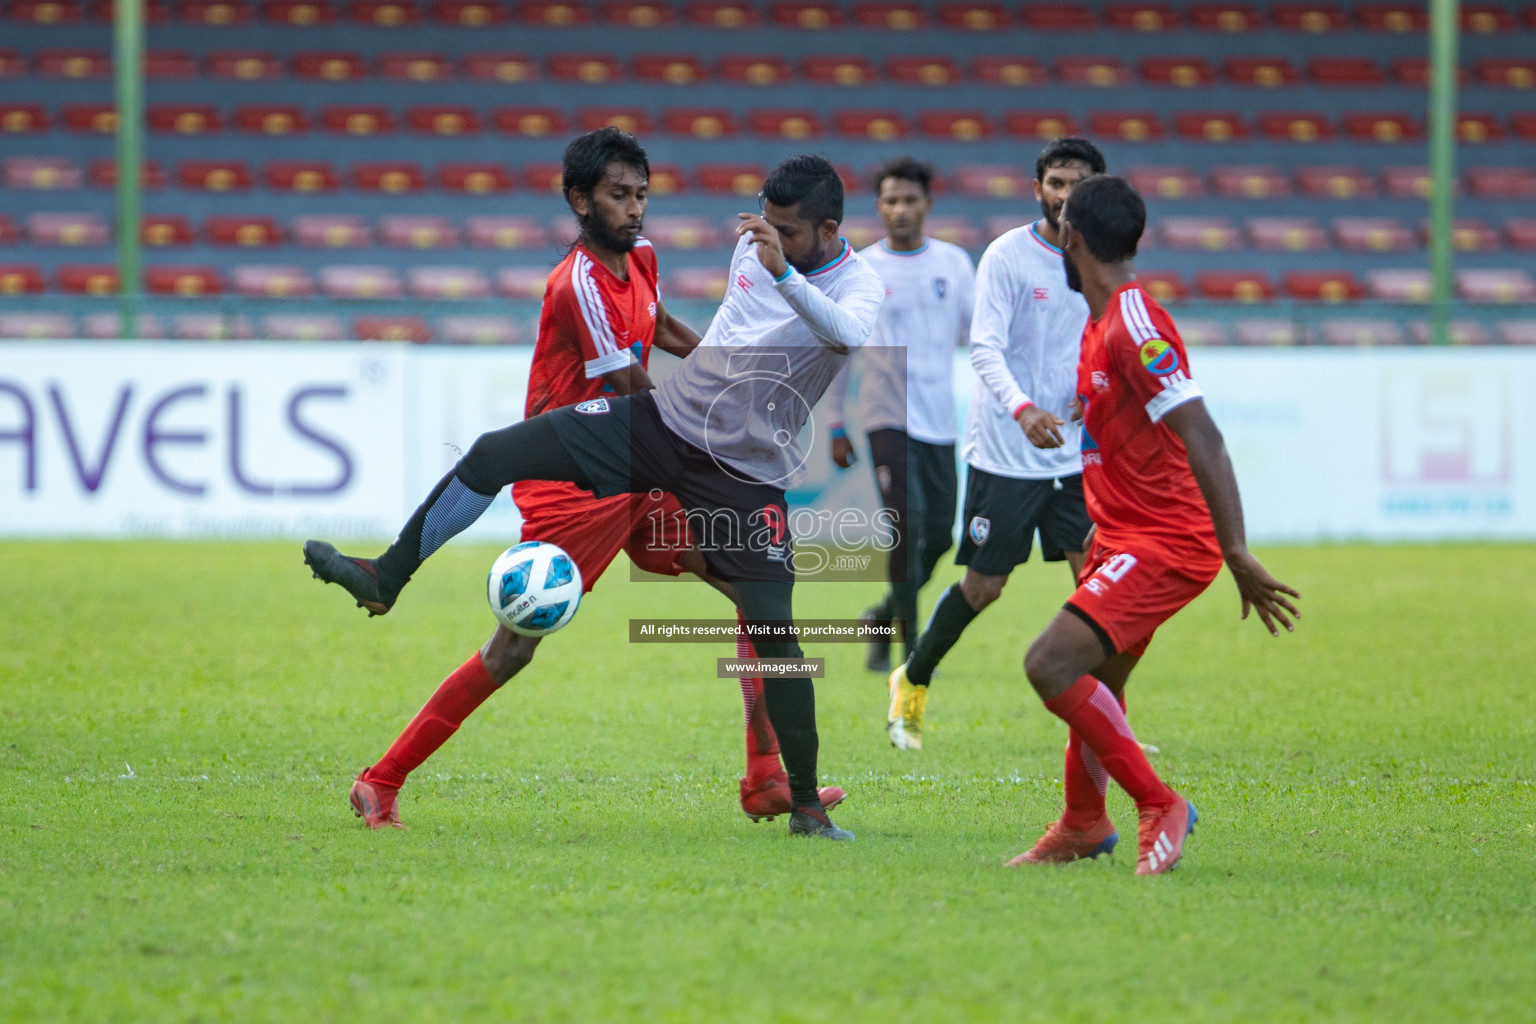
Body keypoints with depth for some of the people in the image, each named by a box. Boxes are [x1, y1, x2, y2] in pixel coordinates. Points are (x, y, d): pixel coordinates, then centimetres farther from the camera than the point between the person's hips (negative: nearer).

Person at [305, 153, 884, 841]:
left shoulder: (859, 286, -17)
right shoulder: (753, 245, 1)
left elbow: (848, 335, -42)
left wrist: (782, 273, -54)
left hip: (745, 473, -5)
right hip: (664, 417, 5)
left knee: (773, 631, -10)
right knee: (494, 454, -5)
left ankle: (807, 807, 3)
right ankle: (385, 579, 8)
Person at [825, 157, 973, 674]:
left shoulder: (954, 263, 7)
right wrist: (836, 426, 3)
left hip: (940, 421, 4)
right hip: (887, 416, -4)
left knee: (939, 535, 4)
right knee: (907, 524, -18)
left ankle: (885, 615, 29)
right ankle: (910, 649, -12)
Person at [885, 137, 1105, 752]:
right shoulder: (1007, 256, -11)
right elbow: (985, 348, -19)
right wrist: (1021, 408, -35)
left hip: (1073, 454, 5)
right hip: (1003, 453, -5)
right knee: (982, 587, 2)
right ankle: (912, 684, 25)